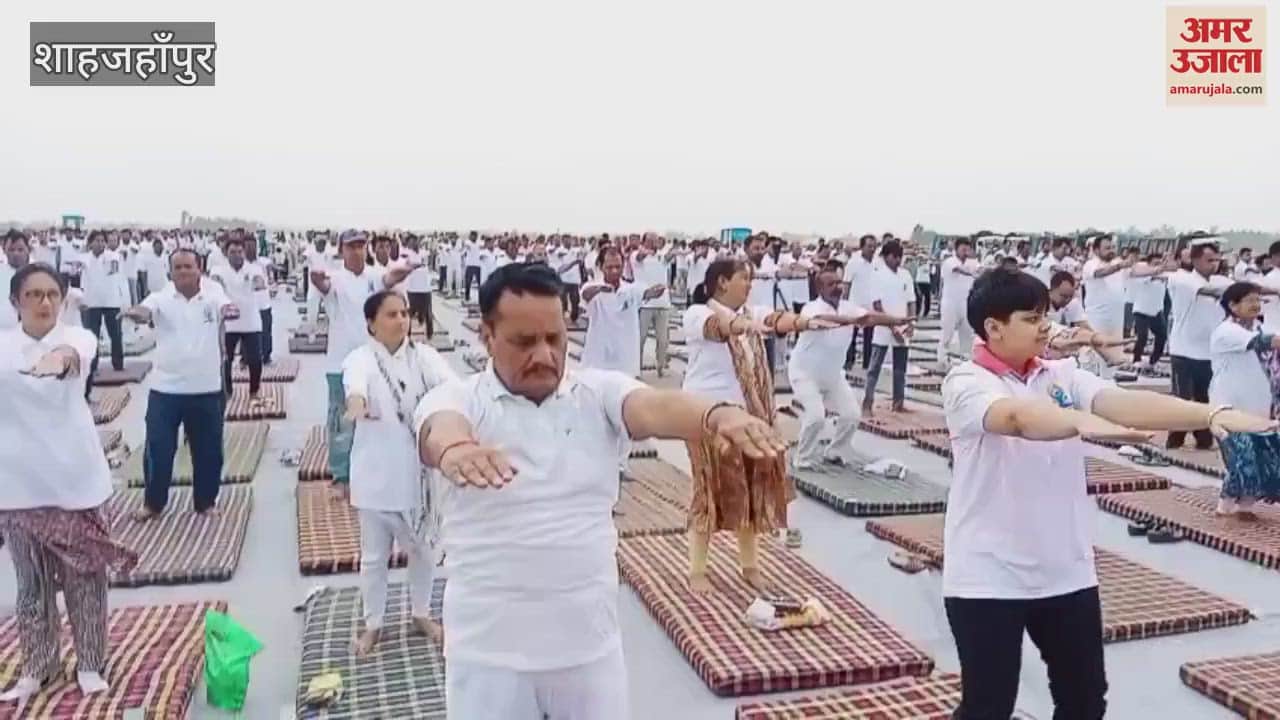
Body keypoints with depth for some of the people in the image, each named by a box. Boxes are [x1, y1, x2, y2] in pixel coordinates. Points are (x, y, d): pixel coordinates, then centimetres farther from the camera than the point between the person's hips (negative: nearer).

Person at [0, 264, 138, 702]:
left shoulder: (77, 336, -6)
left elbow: (79, 353, -30)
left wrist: (61, 357, -54)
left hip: (75, 477, -1)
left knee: (85, 574, 8)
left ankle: (89, 663, 23)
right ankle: (37, 666, 27)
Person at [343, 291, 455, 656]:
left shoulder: (422, 355, -2)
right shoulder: (361, 358, -10)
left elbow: (446, 380, -23)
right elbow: (356, 381, -35)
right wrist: (357, 402, -60)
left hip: (418, 468, 2)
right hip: (376, 471, -2)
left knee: (421, 546, 17)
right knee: (374, 554, 12)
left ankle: (421, 613, 39)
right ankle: (373, 624, 31)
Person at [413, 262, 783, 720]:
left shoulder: (599, 392, -2)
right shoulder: (457, 399, -7)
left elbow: (654, 408, -22)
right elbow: (440, 429, -30)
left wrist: (716, 415, -45)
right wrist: (454, 448, -55)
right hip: (488, 651, -1)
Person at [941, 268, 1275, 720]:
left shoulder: (1062, 375, 2)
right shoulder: (967, 382, -13)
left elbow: (1124, 402, -14)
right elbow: (1016, 416, -35)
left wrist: (1214, 414, -29)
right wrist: (1085, 423, -53)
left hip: (1066, 571, 6)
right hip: (988, 577, -5)